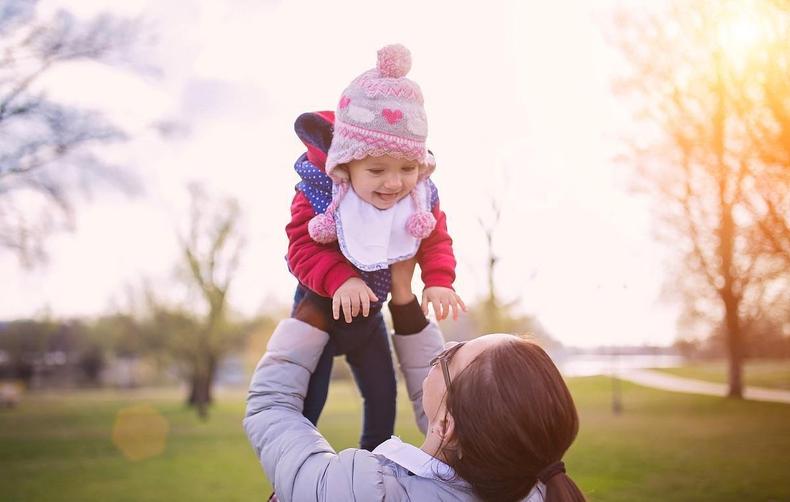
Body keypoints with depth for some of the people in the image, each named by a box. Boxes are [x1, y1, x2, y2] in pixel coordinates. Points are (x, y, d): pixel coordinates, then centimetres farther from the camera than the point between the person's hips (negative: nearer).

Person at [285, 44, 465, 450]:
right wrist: (340, 279, -45)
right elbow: (301, 247, -30)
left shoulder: (421, 200, -20)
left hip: (369, 313, 5)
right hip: (320, 307, -4)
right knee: (307, 400, -2)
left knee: (383, 393, 17)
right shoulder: (319, 194, -31)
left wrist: (438, 281, -27)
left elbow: (437, 242, -8)